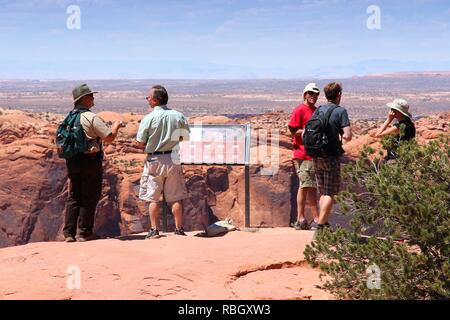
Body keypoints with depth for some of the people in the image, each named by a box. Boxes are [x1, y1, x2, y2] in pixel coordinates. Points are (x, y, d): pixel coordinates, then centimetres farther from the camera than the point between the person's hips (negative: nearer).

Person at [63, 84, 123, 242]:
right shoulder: (92, 117, -14)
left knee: (74, 196, 12)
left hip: (72, 161, 7)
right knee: (89, 197, 3)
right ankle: (85, 232, 5)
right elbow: (109, 138, -16)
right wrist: (116, 126, 3)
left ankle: (69, 233, 9)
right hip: (90, 160, -7)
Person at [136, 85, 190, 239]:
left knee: (154, 198, 5)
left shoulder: (148, 118, -12)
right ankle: (179, 229, 9)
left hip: (154, 160, -2)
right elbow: (185, 136, 5)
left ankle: (154, 230, 6)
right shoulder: (178, 116, -3)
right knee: (175, 197, 8)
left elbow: (140, 143, -8)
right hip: (172, 159, 2)